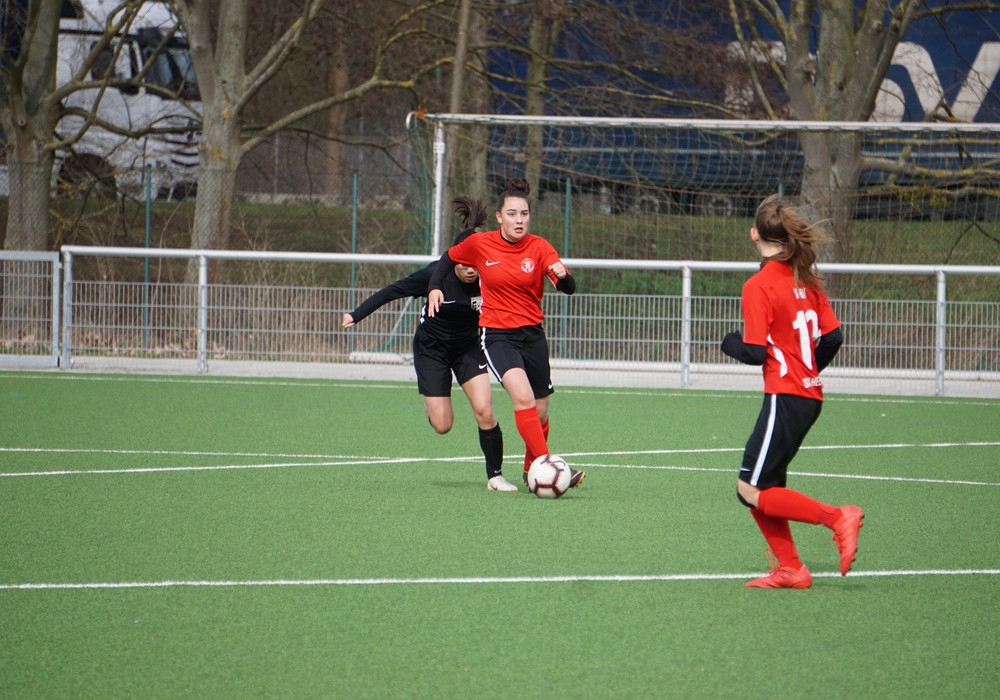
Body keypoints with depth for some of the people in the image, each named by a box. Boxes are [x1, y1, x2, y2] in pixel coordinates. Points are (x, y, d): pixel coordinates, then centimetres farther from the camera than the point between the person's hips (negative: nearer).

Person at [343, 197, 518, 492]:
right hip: (431, 348, -2)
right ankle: (432, 405, 34)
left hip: (468, 346, 2)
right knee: (442, 425, -4)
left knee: (484, 411, -15)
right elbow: (393, 291, -16)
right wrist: (356, 315, -16)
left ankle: (495, 476, 0)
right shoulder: (435, 275, -26)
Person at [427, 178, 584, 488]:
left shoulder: (539, 247, -5)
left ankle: (531, 469, 35)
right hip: (497, 334, -2)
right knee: (523, 396, -26)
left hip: (532, 334, 2)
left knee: (539, 413, 10)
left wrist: (562, 275, -38)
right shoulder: (479, 244, -5)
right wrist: (434, 287, 1)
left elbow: (569, 288, -16)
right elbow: (448, 258, 15)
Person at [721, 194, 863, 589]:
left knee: (753, 492, -6)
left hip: (785, 399, -8)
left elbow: (754, 352, -16)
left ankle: (837, 518, -14)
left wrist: (730, 343, 5)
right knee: (764, 486, 13)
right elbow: (832, 337, 10)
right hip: (810, 396, 8)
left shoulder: (759, 286, -12)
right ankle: (790, 569, 9)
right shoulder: (807, 279, 9)